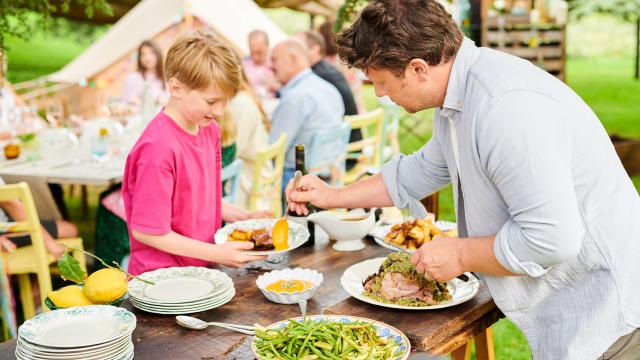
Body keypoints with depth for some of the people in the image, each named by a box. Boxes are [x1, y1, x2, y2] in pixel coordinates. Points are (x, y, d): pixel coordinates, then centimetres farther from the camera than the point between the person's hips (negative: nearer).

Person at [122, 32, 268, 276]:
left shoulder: (209, 129, 7)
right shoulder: (159, 147, -19)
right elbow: (146, 231, -16)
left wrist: (242, 217, 7)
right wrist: (216, 254, -15)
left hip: (203, 266, 7)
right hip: (162, 273, -7)